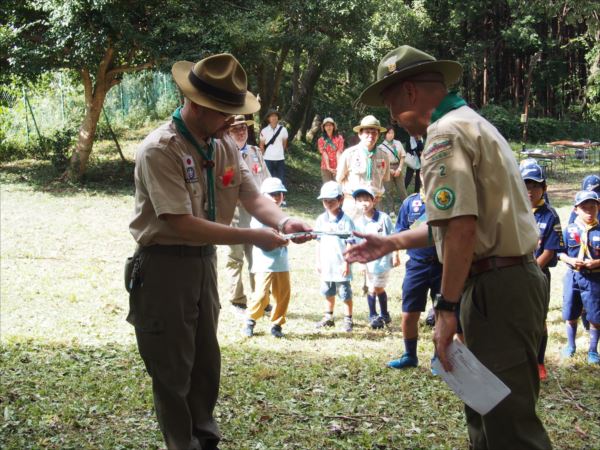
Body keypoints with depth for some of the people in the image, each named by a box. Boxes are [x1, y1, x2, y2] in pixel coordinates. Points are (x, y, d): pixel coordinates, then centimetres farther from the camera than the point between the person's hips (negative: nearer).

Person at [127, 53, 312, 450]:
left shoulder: (225, 145, 1)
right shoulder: (160, 150, -23)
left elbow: (252, 196, -5)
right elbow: (182, 225, -28)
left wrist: (283, 221, -27)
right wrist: (252, 237, -28)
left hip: (204, 261, 8)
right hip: (164, 266, -7)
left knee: (206, 362, 19)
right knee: (173, 371, 3)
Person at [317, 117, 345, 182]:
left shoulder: (339, 138, 4)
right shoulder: (321, 140, 7)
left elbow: (339, 153, -6)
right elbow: (324, 154, -4)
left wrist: (338, 167, -17)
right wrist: (328, 167, -17)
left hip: (336, 168, -1)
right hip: (326, 168, 1)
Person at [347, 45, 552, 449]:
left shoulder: (445, 135, -13)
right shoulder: (473, 124, 20)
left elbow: (461, 227, -25)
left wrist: (447, 308, -22)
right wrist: (391, 243, 28)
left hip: (496, 288, -11)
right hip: (515, 277, 11)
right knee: (489, 413, 19)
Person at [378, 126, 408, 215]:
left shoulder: (398, 143, 8)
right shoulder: (381, 146, -2)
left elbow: (402, 157, 6)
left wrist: (399, 169, -5)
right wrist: (390, 170, -10)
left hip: (397, 168, 2)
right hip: (387, 169, -2)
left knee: (402, 189, 3)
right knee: (389, 190, 1)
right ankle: (391, 210, 8)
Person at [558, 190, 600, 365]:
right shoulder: (570, 230, 1)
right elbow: (561, 253, 5)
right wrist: (571, 260, -13)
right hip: (573, 276, 2)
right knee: (570, 315, 12)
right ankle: (570, 346, 30)